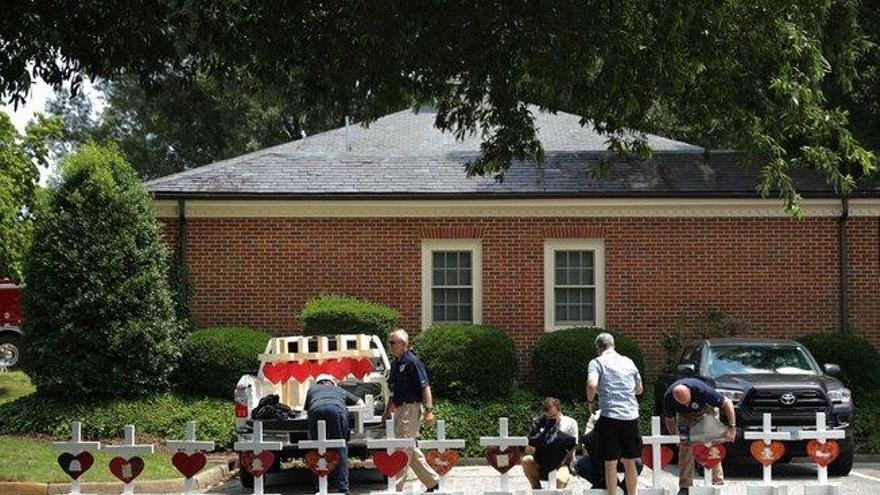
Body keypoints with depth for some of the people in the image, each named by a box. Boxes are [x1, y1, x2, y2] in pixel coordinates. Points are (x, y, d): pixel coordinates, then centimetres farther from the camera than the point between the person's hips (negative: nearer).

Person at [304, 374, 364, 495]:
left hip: (316, 411, 1)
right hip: (337, 411, 0)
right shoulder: (340, 390, 40)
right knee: (341, 448, 5)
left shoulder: (312, 389, 40)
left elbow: (306, 408, 48)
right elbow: (360, 403, 42)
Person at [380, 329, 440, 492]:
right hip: (399, 408, 10)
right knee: (411, 449, 13)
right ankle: (432, 481, 22)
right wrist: (387, 410, 23)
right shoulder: (395, 363, 15)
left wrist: (429, 410, -22)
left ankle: (396, 486, -8)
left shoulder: (412, 362, -12)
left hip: (411, 408, -10)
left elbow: (425, 387, -16)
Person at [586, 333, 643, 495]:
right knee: (629, 462, 12)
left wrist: (590, 402, -1)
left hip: (610, 416, -4)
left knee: (611, 463, 3)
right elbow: (639, 390, 22)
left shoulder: (597, 362, -1)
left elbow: (592, 385, -18)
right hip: (631, 415, 4)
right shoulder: (629, 362, 14)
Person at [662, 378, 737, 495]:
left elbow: (727, 403, -30)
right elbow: (669, 419, -12)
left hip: (706, 411, -2)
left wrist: (732, 427, -33)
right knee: (685, 448, -8)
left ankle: (718, 483, -3)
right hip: (684, 415, 2)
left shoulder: (702, 390, -40)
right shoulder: (668, 397, -31)